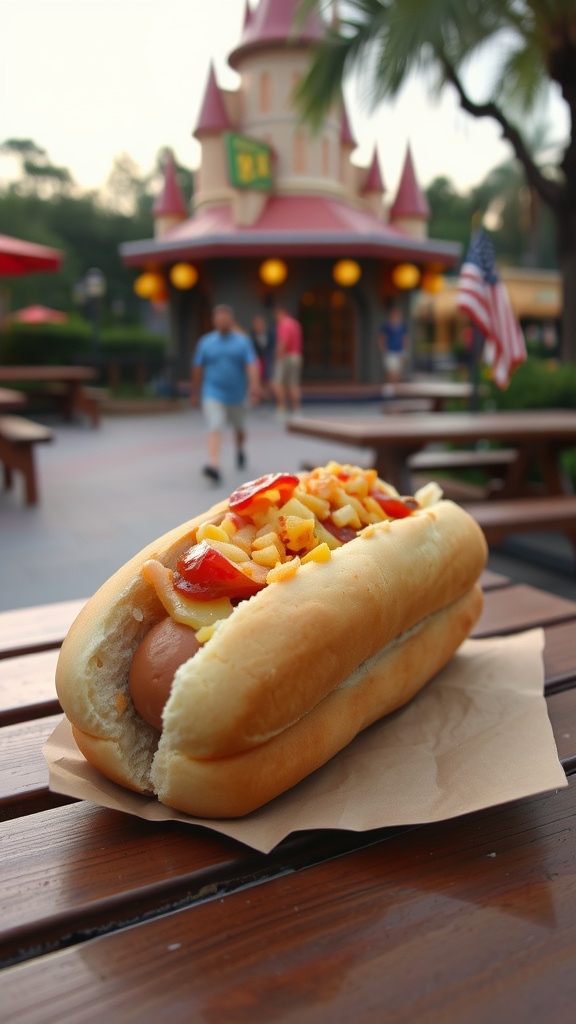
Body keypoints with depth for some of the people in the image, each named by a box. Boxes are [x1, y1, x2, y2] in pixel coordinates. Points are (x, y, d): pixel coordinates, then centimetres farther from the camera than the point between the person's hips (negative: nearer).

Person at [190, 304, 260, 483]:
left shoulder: (243, 341, -3)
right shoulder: (205, 342, 1)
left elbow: (252, 364, -14)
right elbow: (197, 368, 8)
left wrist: (254, 385, -30)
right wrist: (194, 392, 12)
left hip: (236, 395, 1)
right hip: (213, 395, -1)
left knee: (238, 428, 19)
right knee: (214, 429, -16)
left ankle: (240, 451, 49)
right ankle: (214, 466, -27)